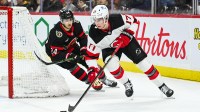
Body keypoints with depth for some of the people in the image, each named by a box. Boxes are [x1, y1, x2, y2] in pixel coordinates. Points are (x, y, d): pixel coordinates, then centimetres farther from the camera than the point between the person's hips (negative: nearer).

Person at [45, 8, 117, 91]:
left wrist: (83, 49, -15)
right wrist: (68, 56, -43)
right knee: (71, 65, -25)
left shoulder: (76, 25, -19)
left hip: (71, 48, 5)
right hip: (57, 53, -5)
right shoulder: (56, 33, -35)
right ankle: (90, 82, -13)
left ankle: (103, 79, 16)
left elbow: (83, 37, -2)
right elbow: (55, 52, -34)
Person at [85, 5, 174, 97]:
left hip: (127, 41, 0)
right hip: (109, 47, 0)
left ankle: (161, 86, 10)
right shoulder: (94, 33, -31)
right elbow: (91, 54, -24)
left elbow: (132, 20, -13)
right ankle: (127, 84, 0)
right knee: (111, 64, -26)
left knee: (143, 63, -5)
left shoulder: (117, 19, -35)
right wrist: (93, 70, -32)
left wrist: (129, 33, -20)